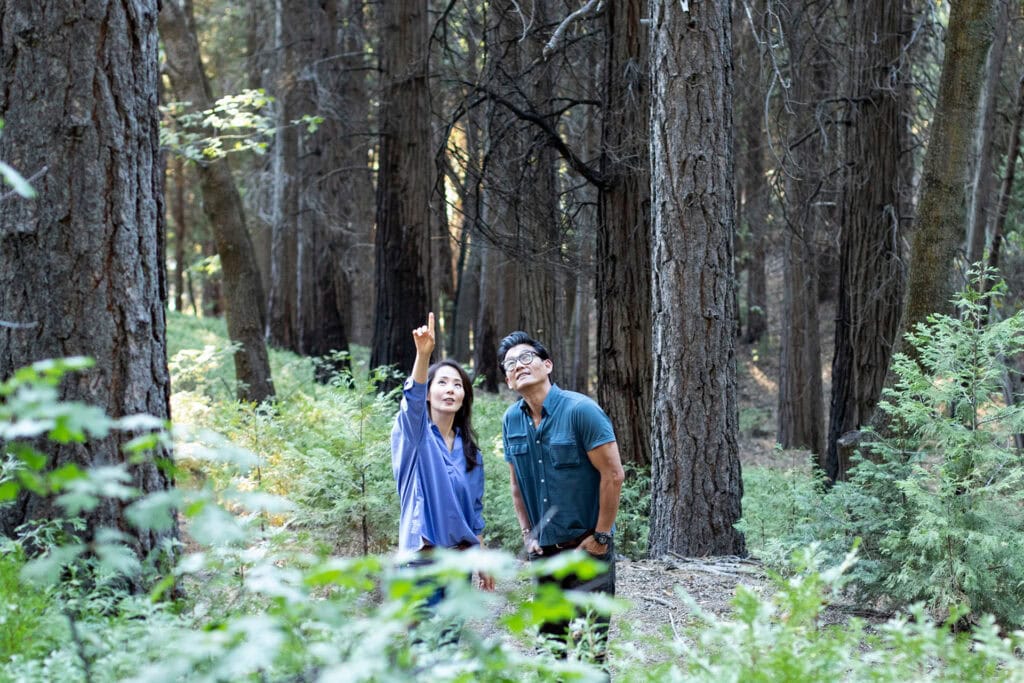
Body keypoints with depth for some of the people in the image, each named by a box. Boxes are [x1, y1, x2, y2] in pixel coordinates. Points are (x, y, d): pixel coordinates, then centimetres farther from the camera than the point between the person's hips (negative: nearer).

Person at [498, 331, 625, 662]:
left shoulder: (581, 410, -14)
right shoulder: (511, 420, 4)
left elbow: (613, 475, -15)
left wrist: (601, 537, -14)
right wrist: (528, 534, 9)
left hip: (587, 548, -6)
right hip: (544, 549, 6)